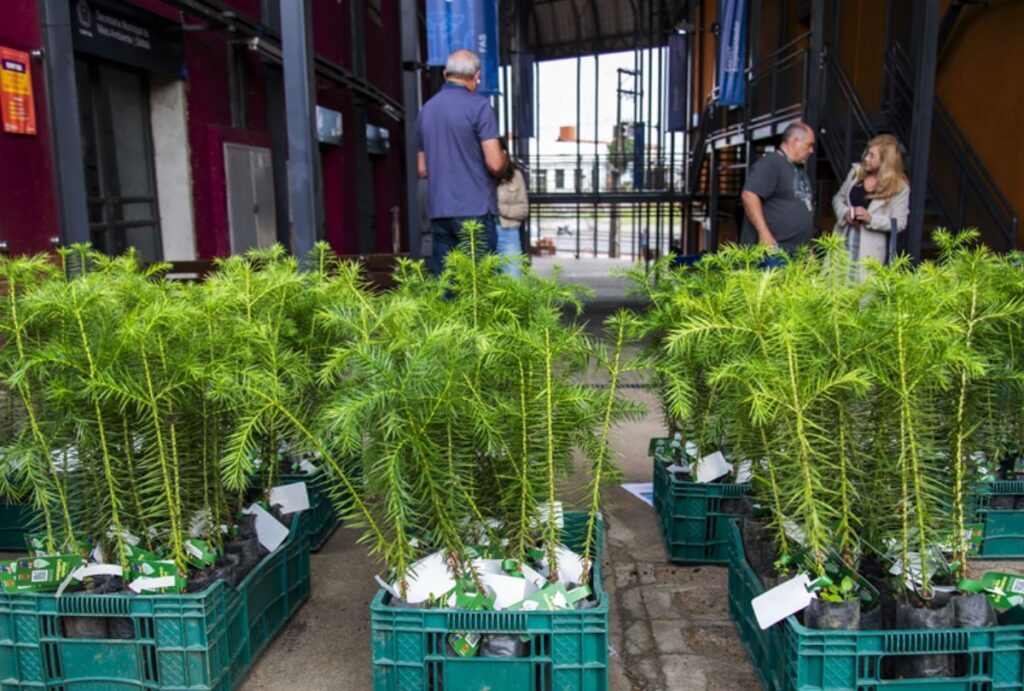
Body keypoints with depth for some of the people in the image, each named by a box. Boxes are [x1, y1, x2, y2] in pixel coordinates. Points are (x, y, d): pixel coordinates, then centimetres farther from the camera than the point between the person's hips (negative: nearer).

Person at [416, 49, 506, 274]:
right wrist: (504, 158, 9)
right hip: (475, 209, -6)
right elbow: (495, 163, -12)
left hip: (438, 211, 6)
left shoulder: (426, 109, 14)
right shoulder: (479, 106, -5)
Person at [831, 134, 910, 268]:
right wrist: (845, 213, -10)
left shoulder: (899, 188, -7)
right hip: (842, 241, 4)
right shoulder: (856, 171, 5)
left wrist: (871, 218, -21)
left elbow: (899, 223, -7)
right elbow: (838, 198, 12)